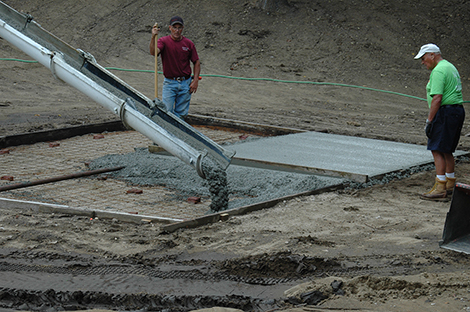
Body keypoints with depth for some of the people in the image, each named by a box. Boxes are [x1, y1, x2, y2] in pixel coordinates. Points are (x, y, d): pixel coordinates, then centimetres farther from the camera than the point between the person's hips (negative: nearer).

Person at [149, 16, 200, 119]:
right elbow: (153, 52, -24)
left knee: (181, 113, 6)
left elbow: (196, 62, 9)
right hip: (169, 83, -2)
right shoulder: (164, 41, -5)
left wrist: (196, 80, 0)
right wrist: (153, 37, -39)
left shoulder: (189, 43, 2)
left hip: (185, 84, 2)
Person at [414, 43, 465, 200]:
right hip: (458, 110, 10)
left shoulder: (438, 71, -14)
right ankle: (450, 186, 22)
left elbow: (437, 98, -21)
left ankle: (439, 188, -13)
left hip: (445, 112, -10)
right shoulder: (451, 67, 19)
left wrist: (429, 121, -18)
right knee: (446, 151, 16)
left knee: (437, 150, -10)